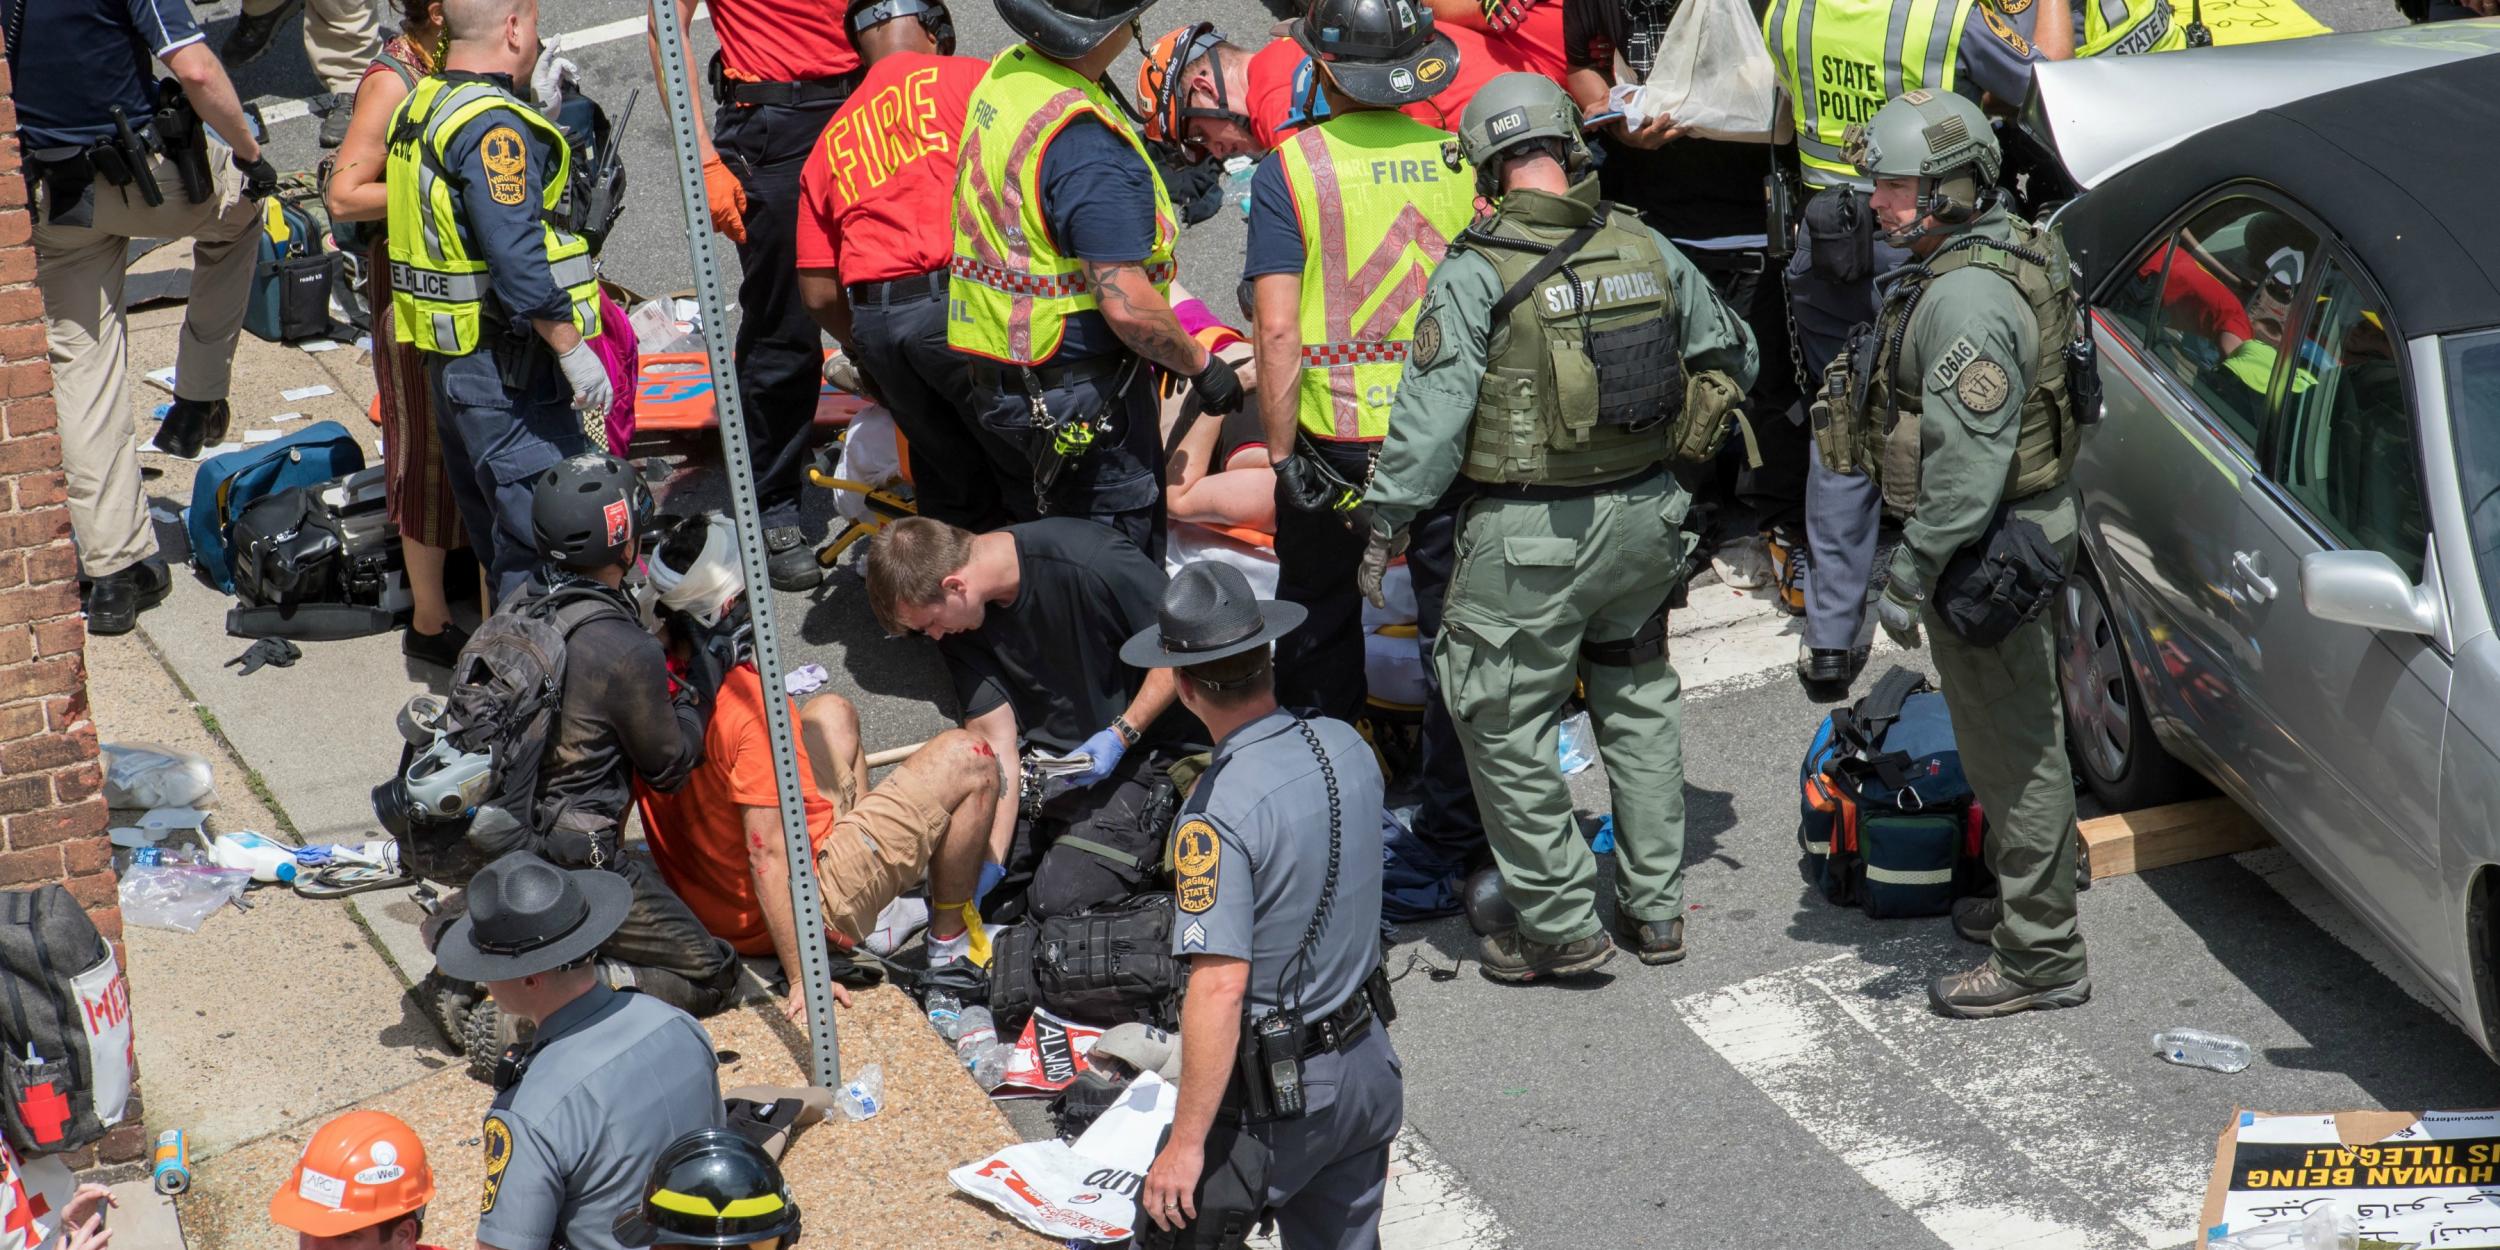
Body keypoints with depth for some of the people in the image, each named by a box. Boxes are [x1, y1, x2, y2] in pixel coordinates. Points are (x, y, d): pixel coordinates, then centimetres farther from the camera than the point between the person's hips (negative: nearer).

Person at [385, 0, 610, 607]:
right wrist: (575, 351, -18)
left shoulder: (422, 104, 11)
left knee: (495, 531, 17)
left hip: (448, 360, 10)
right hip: (508, 372, -10)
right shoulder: (495, 127, -19)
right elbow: (518, 264, -24)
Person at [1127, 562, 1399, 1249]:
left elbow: (1220, 986, -27)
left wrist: (1187, 1143, -22)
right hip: (1370, 1065, 7)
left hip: (1277, 1094, -7)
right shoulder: (1347, 746, -2)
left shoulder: (1217, 812, -25)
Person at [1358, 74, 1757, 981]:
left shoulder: (1478, 272, -14)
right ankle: (1656, 908, 27)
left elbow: (1432, 416, -16)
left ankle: (1560, 924, 11)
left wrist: (1384, 523, -8)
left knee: (1506, 725, 7)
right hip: (1642, 518, 6)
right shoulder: (1646, 250, 1)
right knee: (1638, 702, 21)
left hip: (1529, 536, -6)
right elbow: (1730, 357, 13)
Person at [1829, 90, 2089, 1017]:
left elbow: (1967, 462, -28)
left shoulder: (1967, 298, -25)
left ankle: (2040, 958, 6)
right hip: (2022, 531, 11)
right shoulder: (2005, 253, 9)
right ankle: (2028, 897, 38)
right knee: (2015, 740, 22)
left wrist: (1912, 576, -24)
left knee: (2010, 748, -2)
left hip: (1985, 551, -11)